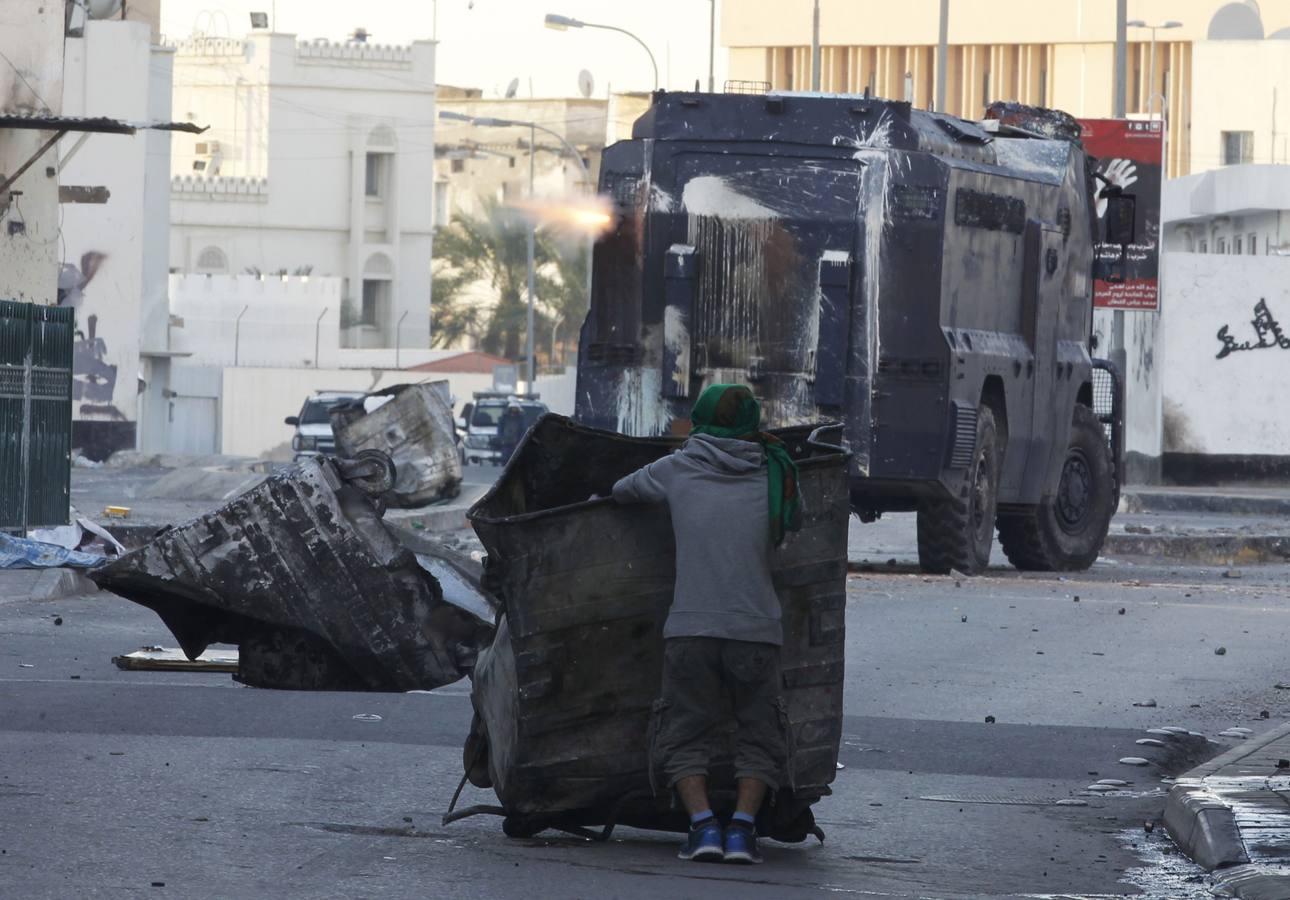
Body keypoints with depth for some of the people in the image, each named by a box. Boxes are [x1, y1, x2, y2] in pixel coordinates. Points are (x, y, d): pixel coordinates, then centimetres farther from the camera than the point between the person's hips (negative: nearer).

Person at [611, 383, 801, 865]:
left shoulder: (676, 470, 5)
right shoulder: (772, 477, 6)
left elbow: (621, 491, 20)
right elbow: (795, 519, 21)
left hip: (690, 628, -1)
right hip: (756, 629, 1)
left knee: (683, 738, 10)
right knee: (759, 738, 13)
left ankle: (702, 823, -9)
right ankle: (742, 825, -6)